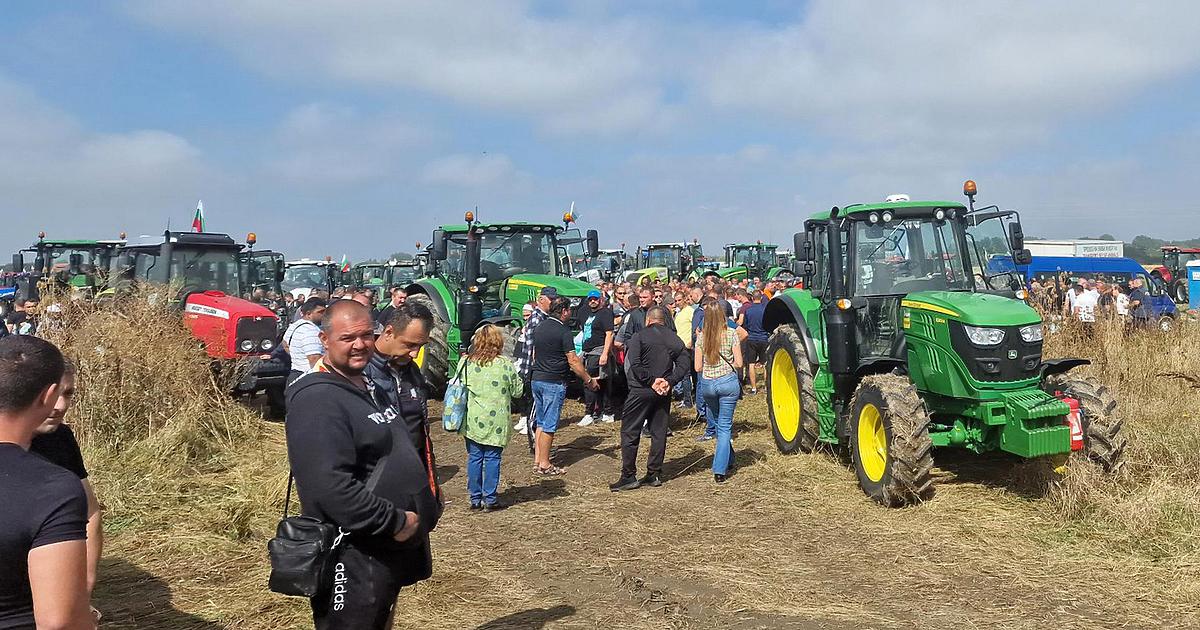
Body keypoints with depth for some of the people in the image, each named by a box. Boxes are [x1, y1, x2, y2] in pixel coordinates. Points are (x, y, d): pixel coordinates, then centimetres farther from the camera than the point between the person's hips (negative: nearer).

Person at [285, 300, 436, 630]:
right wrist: (394, 522, -23)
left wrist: (427, 511, 15)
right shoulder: (317, 399, -20)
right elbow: (330, 485, -30)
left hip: (390, 552, 10)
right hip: (353, 564, -10)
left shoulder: (369, 385, 12)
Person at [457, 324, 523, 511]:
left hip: (472, 421, 3)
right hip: (496, 422, -3)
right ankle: (490, 500, 9)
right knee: (492, 458, 5)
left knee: (474, 458, 10)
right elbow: (517, 391, 0)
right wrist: (518, 379, 17)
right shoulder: (505, 365, -9)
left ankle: (475, 499, 17)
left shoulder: (467, 363, -2)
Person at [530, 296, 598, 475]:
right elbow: (573, 361, -15)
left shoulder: (540, 327, 10)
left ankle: (537, 458, 19)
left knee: (541, 422, 16)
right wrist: (589, 380, -7)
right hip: (554, 382, -8)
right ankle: (544, 464, 2)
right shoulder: (563, 331, -14)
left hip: (536, 379, 8)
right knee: (549, 425, -2)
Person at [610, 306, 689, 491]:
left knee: (630, 432, 2)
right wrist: (669, 382, -7)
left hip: (641, 390, -5)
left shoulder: (640, 336, -5)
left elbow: (635, 365, -16)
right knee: (659, 432, 11)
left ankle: (628, 476, 1)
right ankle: (654, 474, 14)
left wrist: (651, 381, -12)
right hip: (664, 393, 5)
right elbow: (683, 366, 1)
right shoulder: (675, 339, 9)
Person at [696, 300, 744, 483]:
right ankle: (720, 470, -2)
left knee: (715, 424, 23)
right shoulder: (731, 333, -7)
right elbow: (739, 363, -6)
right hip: (728, 381, -2)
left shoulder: (701, 337, -2)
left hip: (707, 384, 2)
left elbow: (698, 367, 0)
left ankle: (727, 458, 34)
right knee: (725, 426, 4)